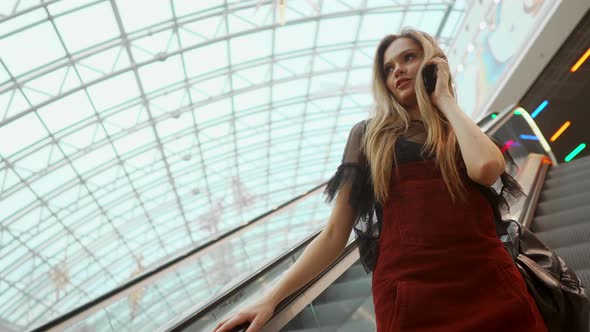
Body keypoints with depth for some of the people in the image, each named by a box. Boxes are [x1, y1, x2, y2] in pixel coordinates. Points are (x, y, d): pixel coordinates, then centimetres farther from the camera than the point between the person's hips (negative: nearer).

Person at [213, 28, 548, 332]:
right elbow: (335, 233, 3)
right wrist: (272, 297, -6)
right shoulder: (369, 135, 9)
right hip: (409, 293, -2)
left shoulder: (470, 133, 15)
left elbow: (485, 168, -12)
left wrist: (444, 98, 3)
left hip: (489, 287, 3)